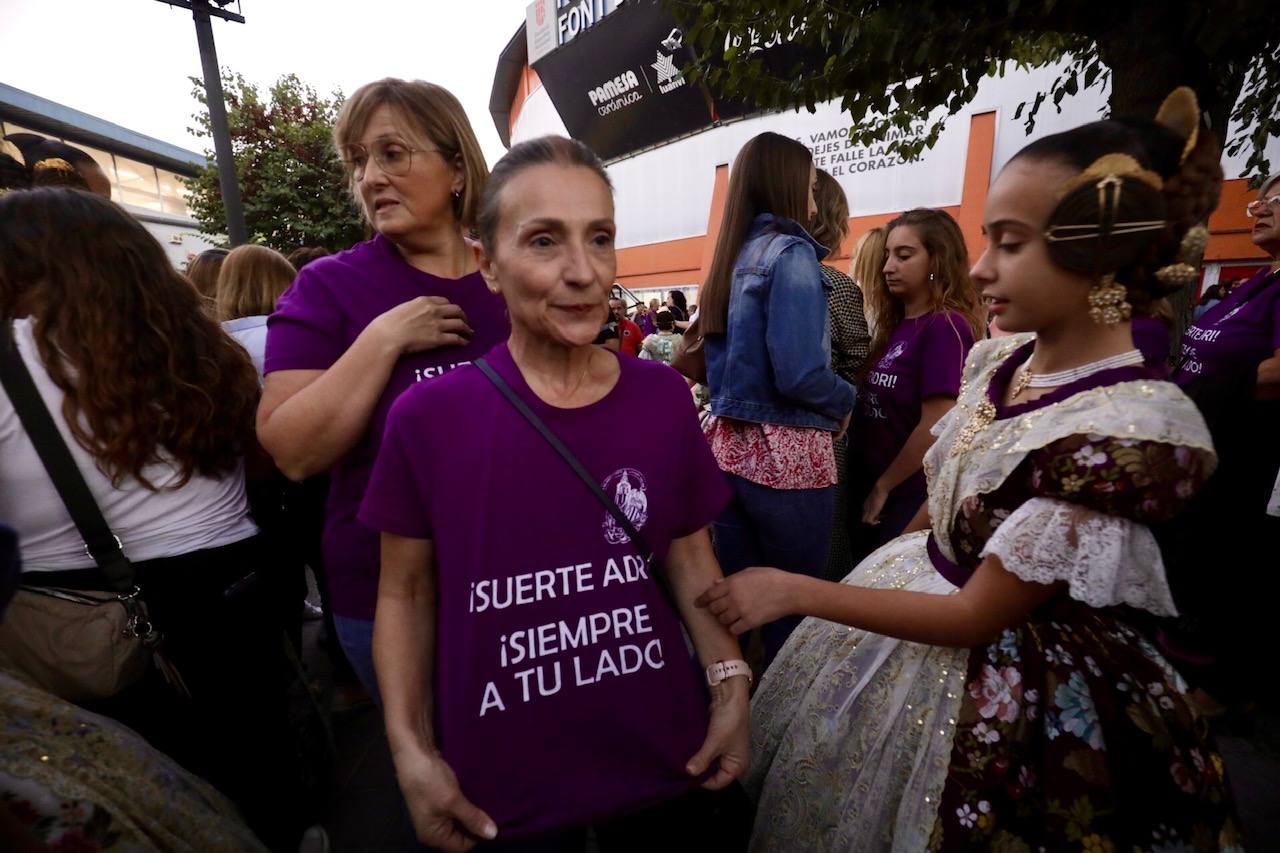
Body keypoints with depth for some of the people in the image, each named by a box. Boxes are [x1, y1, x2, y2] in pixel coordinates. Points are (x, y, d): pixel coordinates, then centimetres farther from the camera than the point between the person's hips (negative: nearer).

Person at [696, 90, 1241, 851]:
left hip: (1005, 683, -6)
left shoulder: (1137, 425, -27)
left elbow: (979, 614, -24)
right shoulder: (999, 360, -6)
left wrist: (793, 592, -22)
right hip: (916, 590, 6)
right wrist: (886, 560, 17)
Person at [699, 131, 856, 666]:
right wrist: (846, 402, -2)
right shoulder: (791, 251, -11)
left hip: (728, 448, 7)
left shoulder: (731, 258, 12)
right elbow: (799, 375, -20)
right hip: (785, 456, -7)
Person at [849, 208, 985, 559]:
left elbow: (936, 427, -19)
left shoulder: (945, 327, -14)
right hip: (871, 489, 7)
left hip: (911, 496, -7)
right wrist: (871, 486, 4)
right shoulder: (897, 325, 9)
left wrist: (883, 486, -10)